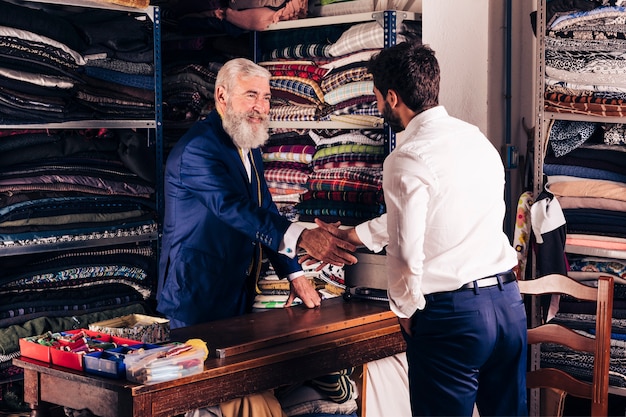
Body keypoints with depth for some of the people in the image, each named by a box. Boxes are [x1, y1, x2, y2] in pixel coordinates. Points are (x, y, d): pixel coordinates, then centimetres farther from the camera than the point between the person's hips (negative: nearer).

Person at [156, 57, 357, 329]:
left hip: (239, 291, 9)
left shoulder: (249, 148, 11)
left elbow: (264, 213, 13)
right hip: (199, 294, -9)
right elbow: (232, 207, -34)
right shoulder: (196, 148, -19)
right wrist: (301, 237, -46)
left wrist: (295, 275, 3)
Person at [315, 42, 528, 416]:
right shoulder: (476, 139, 10)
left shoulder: (407, 160, -15)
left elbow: (407, 253, -17)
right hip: (508, 301, 7)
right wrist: (350, 235, 30)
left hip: (451, 315, -7)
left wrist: (406, 310, 2)